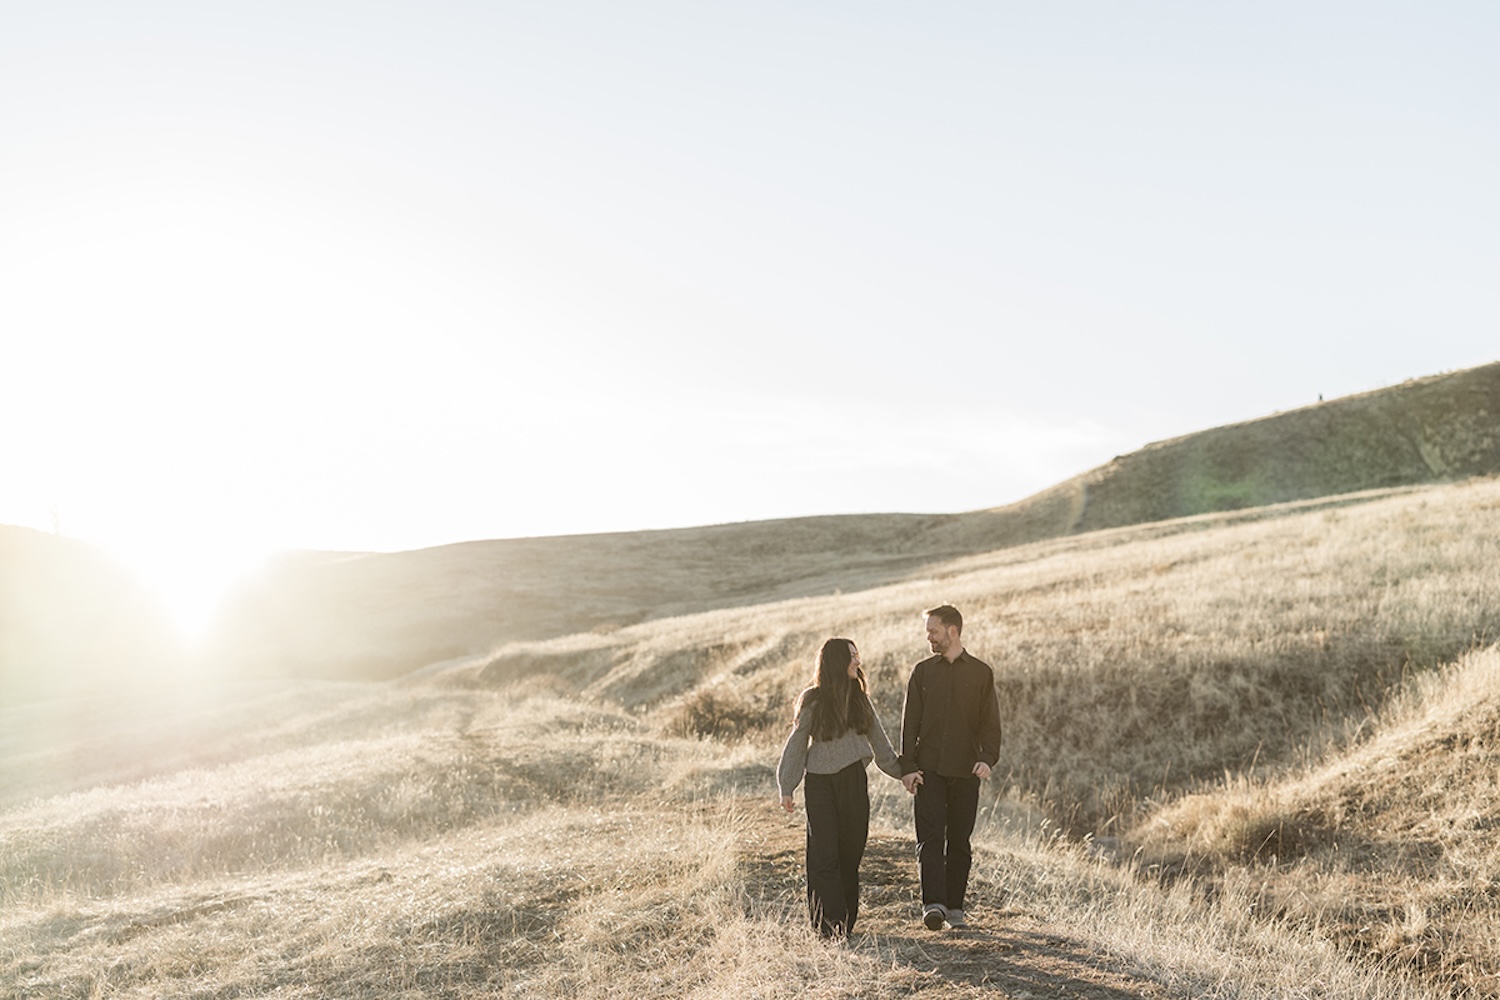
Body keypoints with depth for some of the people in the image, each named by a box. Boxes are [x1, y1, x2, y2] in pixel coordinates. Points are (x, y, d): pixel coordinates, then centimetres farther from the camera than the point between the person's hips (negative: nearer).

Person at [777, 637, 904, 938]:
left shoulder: (859, 698, 8)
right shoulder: (812, 700, -5)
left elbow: (877, 738, 15)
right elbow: (796, 744, -1)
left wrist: (901, 771, 14)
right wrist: (786, 788, -1)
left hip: (854, 781, 4)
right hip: (820, 782, -4)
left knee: (850, 853, 6)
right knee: (825, 854, -6)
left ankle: (847, 921, 15)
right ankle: (829, 923, -1)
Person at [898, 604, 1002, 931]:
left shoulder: (981, 673, 5)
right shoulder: (923, 671, 8)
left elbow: (990, 722, 3)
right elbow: (910, 721, 6)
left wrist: (987, 758, -14)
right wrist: (907, 766, -4)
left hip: (965, 771, 0)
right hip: (928, 769, 0)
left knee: (959, 841, 6)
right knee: (930, 837, -10)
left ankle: (954, 906, 15)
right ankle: (933, 904, -15)